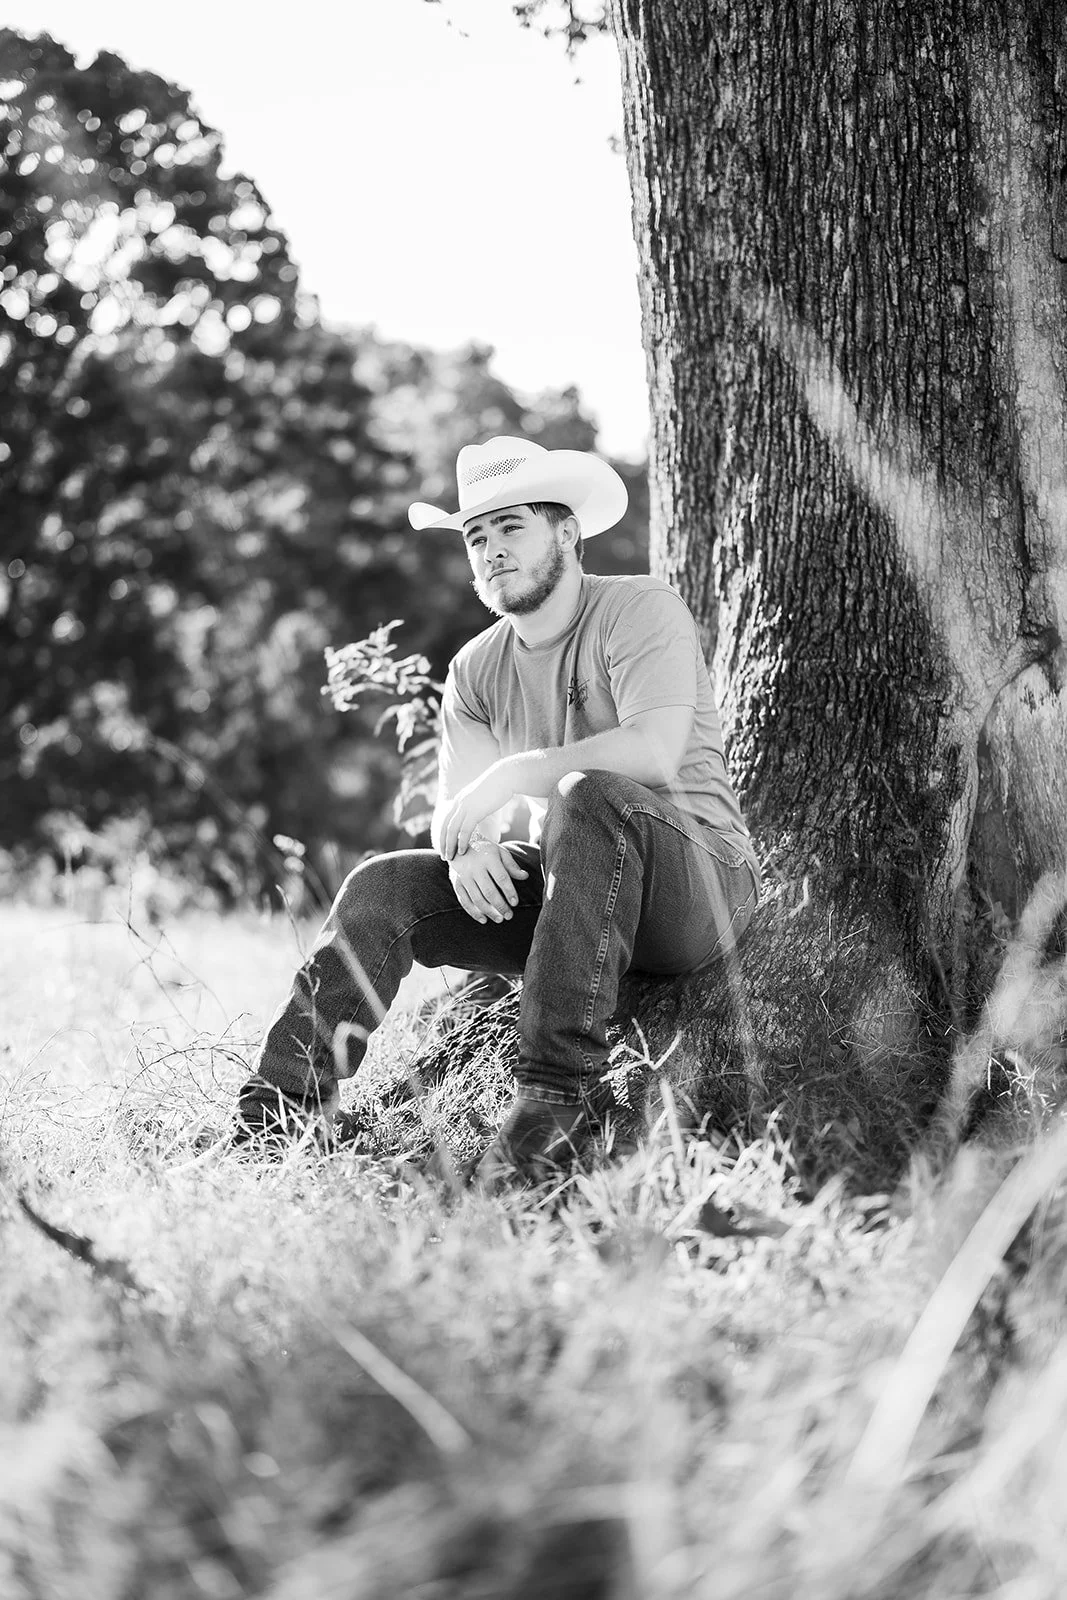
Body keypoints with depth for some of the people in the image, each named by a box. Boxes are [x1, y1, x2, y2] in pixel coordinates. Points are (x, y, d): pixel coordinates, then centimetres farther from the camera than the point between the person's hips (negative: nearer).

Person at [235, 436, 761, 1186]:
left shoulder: (641, 611, -9)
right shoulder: (477, 669, 10)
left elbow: (656, 753, -26)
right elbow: (455, 809, 4)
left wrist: (515, 773, -26)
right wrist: (468, 849, -21)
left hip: (702, 882, -6)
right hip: (570, 895, 6)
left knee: (587, 796, -37)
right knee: (383, 887, -10)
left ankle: (558, 1089, -40)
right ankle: (281, 1108, -15)